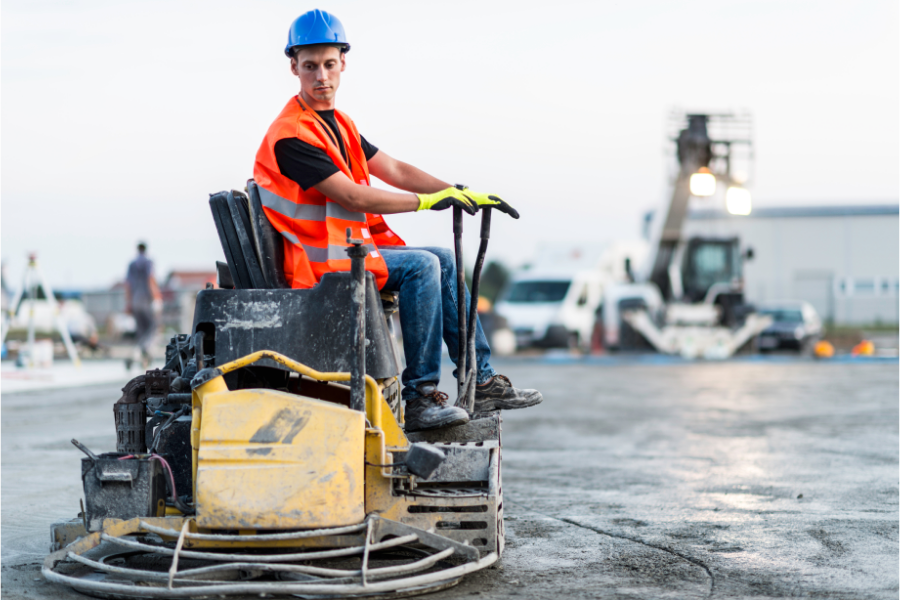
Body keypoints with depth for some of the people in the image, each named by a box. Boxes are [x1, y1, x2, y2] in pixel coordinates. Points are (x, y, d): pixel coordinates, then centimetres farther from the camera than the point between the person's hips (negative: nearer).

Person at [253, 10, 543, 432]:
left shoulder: (337, 123, 14)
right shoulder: (291, 136, -17)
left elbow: (395, 171, 13)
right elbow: (353, 198, -21)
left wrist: (464, 194, 4)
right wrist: (428, 201, -14)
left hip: (349, 245, 10)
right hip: (321, 259, -10)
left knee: (443, 260, 7)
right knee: (421, 266, -21)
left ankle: (481, 383, 8)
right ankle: (419, 397, -19)